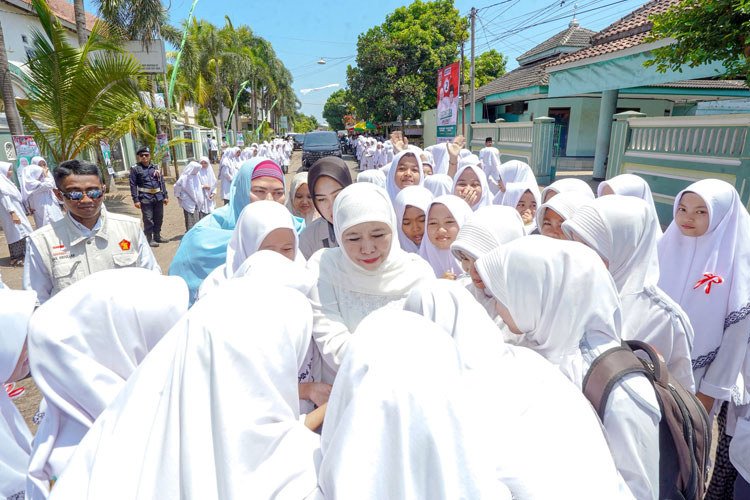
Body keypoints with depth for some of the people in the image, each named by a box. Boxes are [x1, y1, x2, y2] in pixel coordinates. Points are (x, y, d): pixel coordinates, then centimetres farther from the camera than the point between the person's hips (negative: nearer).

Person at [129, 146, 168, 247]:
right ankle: (150, 239, 8)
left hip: (158, 197, 4)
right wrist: (136, 200, -9)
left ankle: (157, 236, 25)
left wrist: (165, 196, 10)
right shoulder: (135, 169, -1)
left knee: (159, 218, 12)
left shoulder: (155, 167, 11)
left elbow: (162, 181, 14)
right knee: (148, 220, -1)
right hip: (145, 198, -4)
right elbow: (133, 185, -3)